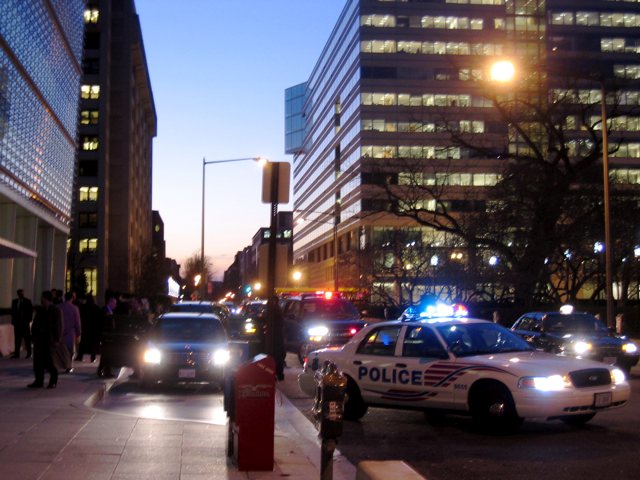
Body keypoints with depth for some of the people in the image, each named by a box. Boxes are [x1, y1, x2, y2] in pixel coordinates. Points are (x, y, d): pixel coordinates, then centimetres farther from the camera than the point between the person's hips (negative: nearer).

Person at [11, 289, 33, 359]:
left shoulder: (27, 301, -1)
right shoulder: (14, 301, 8)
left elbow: (30, 311, 0)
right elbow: (13, 311, 13)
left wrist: (28, 320, -7)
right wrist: (13, 319, 3)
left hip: (25, 322, -3)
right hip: (17, 322, 3)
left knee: (27, 338, 2)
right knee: (17, 338, 2)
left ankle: (29, 353, 8)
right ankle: (16, 354, 4)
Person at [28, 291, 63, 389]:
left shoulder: (56, 311, -6)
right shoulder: (40, 310, 13)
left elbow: (58, 326, -9)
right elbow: (35, 324, 18)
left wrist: (57, 339, -13)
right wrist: (33, 336, 11)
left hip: (50, 340, -6)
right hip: (39, 339, 6)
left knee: (48, 361, -5)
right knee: (38, 361, 5)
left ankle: (53, 381, 10)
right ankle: (39, 381, 13)